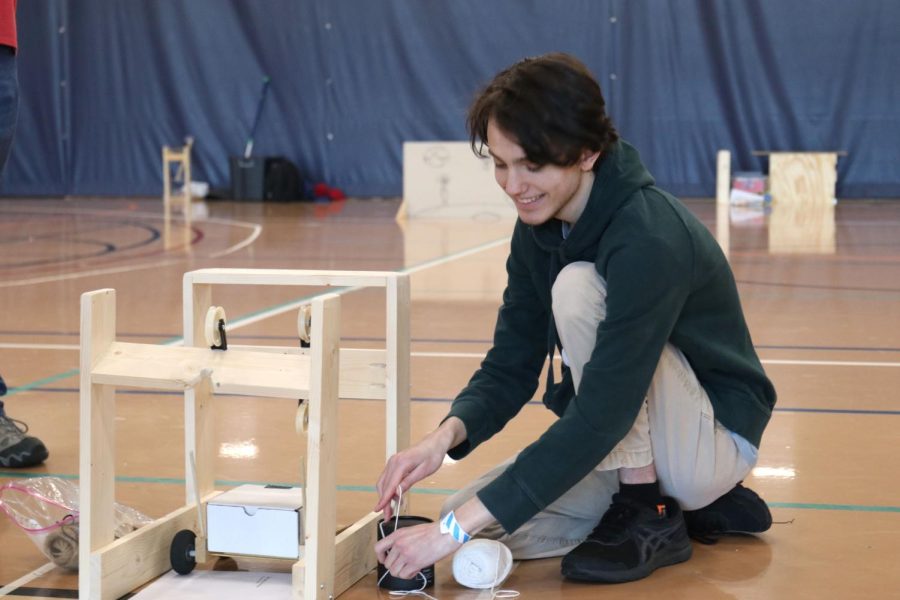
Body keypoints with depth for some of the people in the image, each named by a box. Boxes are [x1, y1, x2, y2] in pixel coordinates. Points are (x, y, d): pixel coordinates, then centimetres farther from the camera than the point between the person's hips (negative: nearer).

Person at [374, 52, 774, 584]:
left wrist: (460, 527, -36)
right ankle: (690, 504, 7)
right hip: (626, 434, 8)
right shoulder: (537, 229, -5)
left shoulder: (649, 239, -30)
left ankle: (650, 517, -13)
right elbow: (511, 366, 0)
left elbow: (602, 416, -34)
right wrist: (446, 436, -24)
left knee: (578, 289, -27)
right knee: (477, 521, -9)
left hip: (715, 440, -8)